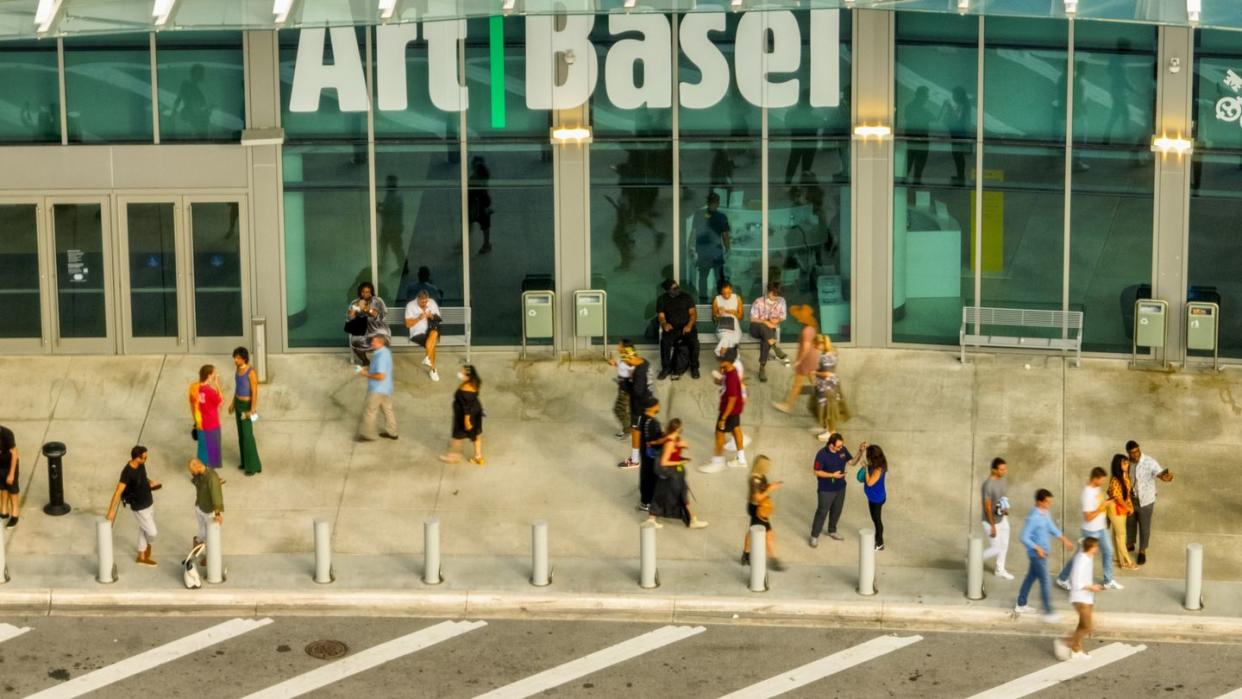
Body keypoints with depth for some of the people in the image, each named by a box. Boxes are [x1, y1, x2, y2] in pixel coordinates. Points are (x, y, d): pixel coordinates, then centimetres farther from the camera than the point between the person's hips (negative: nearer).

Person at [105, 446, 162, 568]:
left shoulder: (141, 464, -9)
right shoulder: (127, 472, -32)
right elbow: (118, 492, -36)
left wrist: (149, 482, -6)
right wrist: (111, 510, -42)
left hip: (149, 502, 8)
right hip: (140, 508, -8)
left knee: (144, 530, 22)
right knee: (153, 532, 4)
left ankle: (142, 557, 38)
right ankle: (149, 542, 40)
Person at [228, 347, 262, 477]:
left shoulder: (252, 372, -29)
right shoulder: (239, 367, -2)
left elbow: (255, 392, -24)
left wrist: (252, 410, -24)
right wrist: (233, 402, 16)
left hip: (247, 405, -9)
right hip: (239, 403, 9)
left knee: (248, 435, -2)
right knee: (242, 433, 19)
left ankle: (254, 465, 12)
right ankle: (247, 461, 35)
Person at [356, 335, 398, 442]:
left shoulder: (381, 356, -27)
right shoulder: (385, 352, 5)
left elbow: (381, 376, -30)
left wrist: (366, 374, -19)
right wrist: (369, 369, 7)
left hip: (378, 390, -10)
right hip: (386, 389, 10)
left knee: (369, 410, 1)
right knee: (387, 409, 18)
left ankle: (368, 434, 8)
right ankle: (391, 432, 28)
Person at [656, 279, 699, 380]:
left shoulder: (686, 297, 7)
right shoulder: (661, 300, 8)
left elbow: (693, 313, 3)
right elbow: (661, 317, 2)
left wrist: (689, 325, -17)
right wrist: (665, 324, -23)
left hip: (686, 327, 0)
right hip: (671, 328, 0)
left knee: (694, 341, -31)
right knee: (665, 341, -32)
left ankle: (694, 367, -12)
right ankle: (666, 368, -15)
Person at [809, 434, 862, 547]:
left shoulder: (843, 450, -8)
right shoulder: (822, 454, -24)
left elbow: (852, 462, 1)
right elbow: (817, 472, -18)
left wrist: (860, 452, -15)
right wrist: (832, 475, -25)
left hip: (840, 487, 6)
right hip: (826, 490, -6)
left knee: (836, 511, 20)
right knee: (822, 512, 4)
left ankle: (832, 531, 41)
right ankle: (814, 536, 18)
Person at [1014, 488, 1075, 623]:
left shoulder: (1046, 513, 2)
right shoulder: (1033, 517, -27)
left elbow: (1052, 528, 18)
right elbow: (1023, 537, -26)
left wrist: (1064, 540, 14)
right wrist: (1037, 548, -33)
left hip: (1043, 553, 9)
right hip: (1037, 554, -9)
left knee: (1031, 577, 20)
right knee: (1045, 582, -4)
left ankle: (1021, 605, 34)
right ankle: (1048, 613, 4)